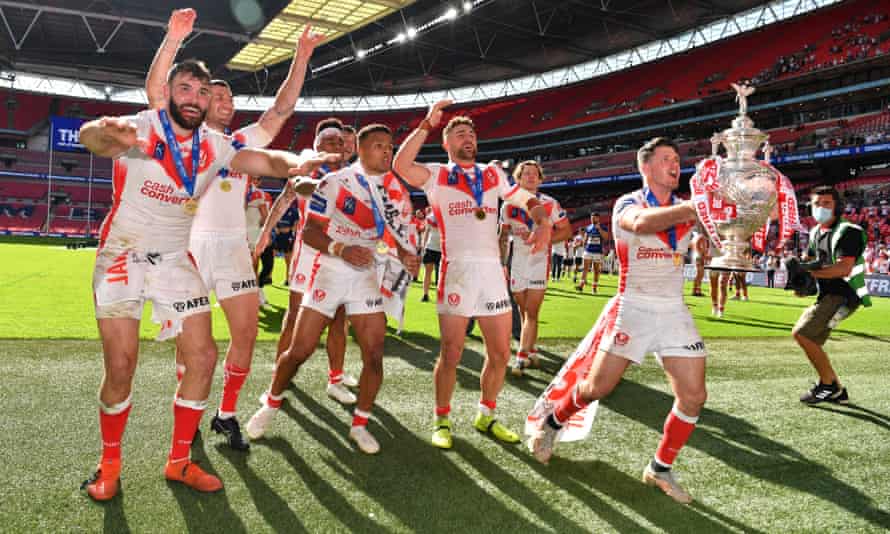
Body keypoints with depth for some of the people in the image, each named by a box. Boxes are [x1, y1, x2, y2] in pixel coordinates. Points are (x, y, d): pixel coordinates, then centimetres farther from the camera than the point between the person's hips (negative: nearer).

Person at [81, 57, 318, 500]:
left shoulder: (215, 146, -3)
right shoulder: (140, 128, -17)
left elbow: (267, 160, -13)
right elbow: (90, 135, -38)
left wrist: (293, 163, -39)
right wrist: (108, 132, -64)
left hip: (176, 260, 4)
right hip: (123, 257, -4)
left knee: (203, 356, -3)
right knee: (120, 366, -8)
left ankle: (179, 461, 14)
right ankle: (109, 463, 18)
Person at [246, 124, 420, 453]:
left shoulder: (397, 191, 4)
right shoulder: (335, 182, -8)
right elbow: (309, 232, -9)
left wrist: (408, 257, -13)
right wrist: (342, 249, -26)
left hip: (368, 275, 3)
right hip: (330, 269, -3)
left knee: (374, 355, -4)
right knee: (299, 350, 1)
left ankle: (360, 425, 15)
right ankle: (270, 405, 28)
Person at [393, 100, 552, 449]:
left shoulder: (494, 174, 16)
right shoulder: (437, 175, 5)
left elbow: (529, 201, 17)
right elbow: (401, 165, -14)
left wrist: (543, 223, -5)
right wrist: (427, 124, -14)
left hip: (493, 270, 4)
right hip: (456, 270, -4)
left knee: (500, 353, 8)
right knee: (451, 353, -1)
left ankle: (486, 416, 27)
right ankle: (442, 421, 17)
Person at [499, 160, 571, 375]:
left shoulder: (550, 204, -5)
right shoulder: (508, 206, 3)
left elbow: (566, 231, -2)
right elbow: (503, 237, 12)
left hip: (540, 261, -3)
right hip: (517, 262, 3)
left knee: (531, 313, -11)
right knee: (523, 312, 12)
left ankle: (521, 358, -11)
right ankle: (531, 351, 28)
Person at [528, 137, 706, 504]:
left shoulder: (687, 209, 8)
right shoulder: (628, 204, -7)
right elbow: (641, 223, -31)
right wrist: (693, 207, -38)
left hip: (674, 312, 4)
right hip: (632, 308, -4)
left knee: (693, 397, -3)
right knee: (597, 388, 1)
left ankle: (661, 468, 17)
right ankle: (552, 423, 31)